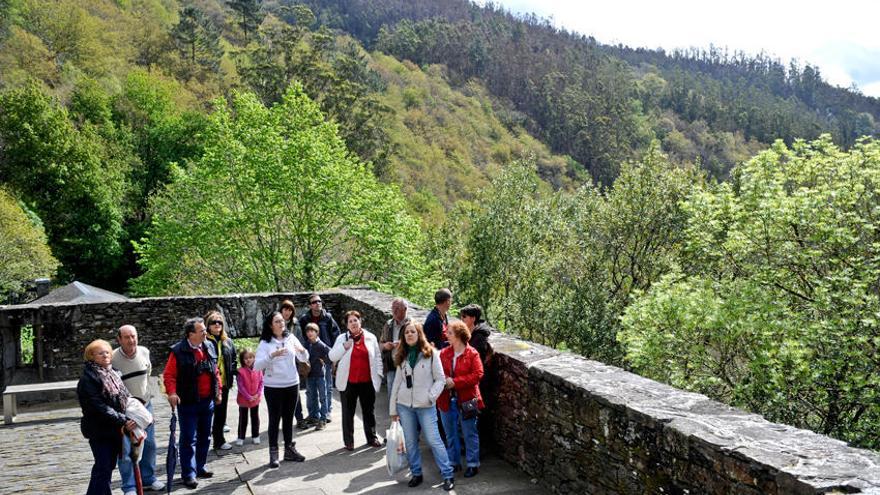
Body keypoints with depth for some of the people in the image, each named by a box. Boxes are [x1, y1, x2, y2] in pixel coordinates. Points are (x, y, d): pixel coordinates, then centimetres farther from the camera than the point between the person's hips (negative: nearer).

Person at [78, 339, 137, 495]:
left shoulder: (113, 373, 11)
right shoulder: (88, 378, -13)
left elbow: (125, 397, 16)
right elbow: (99, 407, -20)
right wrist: (123, 421, -23)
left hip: (115, 430, 7)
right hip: (99, 431, -7)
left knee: (109, 466, 14)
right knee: (103, 468, -7)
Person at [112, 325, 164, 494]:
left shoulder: (145, 352, -3)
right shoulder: (112, 358, -19)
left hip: (145, 404, 5)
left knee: (149, 444, 13)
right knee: (125, 449, 0)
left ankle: (148, 478, 29)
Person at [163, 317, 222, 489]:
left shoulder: (209, 347, 5)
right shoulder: (179, 351, -14)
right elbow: (169, 374, -11)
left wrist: (218, 391, 13)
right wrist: (171, 392, -25)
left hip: (208, 401, 6)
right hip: (188, 402, -6)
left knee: (205, 436, 16)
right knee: (189, 439, -1)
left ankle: (200, 467, 30)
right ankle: (188, 474, 6)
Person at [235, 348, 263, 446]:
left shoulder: (258, 369, -6)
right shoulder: (241, 371, -15)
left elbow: (261, 382, -1)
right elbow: (240, 386, -15)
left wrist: (258, 394, -12)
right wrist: (248, 397, -17)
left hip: (255, 398, 3)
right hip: (243, 399, -3)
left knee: (255, 418, 15)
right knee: (243, 419, 9)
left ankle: (255, 436, 27)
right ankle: (241, 437, 19)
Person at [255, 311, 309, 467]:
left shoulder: (291, 338, 1)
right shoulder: (265, 343, -9)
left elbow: (304, 359, 1)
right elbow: (257, 366, -17)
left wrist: (302, 350, -22)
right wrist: (272, 355, -31)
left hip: (292, 385, 3)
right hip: (273, 387, -3)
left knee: (288, 418, 13)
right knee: (274, 419, 2)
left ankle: (289, 449, 24)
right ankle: (273, 453, 9)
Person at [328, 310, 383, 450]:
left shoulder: (371, 337, 5)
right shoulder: (342, 338, 2)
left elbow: (377, 357, 10)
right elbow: (332, 357, -1)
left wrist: (379, 374, 4)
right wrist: (344, 347, -14)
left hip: (367, 381, 1)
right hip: (348, 382, -1)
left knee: (369, 411, 11)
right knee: (348, 412, 6)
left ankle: (372, 438, 23)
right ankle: (348, 441, 15)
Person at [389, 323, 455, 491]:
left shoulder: (431, 353, -4)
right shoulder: (402, 356, 9)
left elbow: (440, 379, -4)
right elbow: (397, 382, 11)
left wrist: (431, 396, -16)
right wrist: (393, 408, 9)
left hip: (426, 406, -4)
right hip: (404, 405, 4)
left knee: (434, 440, -5)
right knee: (410, 442, 8)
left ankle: (448, 476, 3)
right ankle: (416, 474, 22)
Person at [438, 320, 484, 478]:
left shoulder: (472, 354, -9)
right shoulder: (444, 353, 5)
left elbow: (477, 375, -16)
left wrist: (455, 381, -20)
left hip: (466, 400, -5)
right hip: (447, 399, 5)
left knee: (470, 433, 5)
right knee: (450, 434, 15)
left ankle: (473, 464, 15)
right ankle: (453, 461, 29)